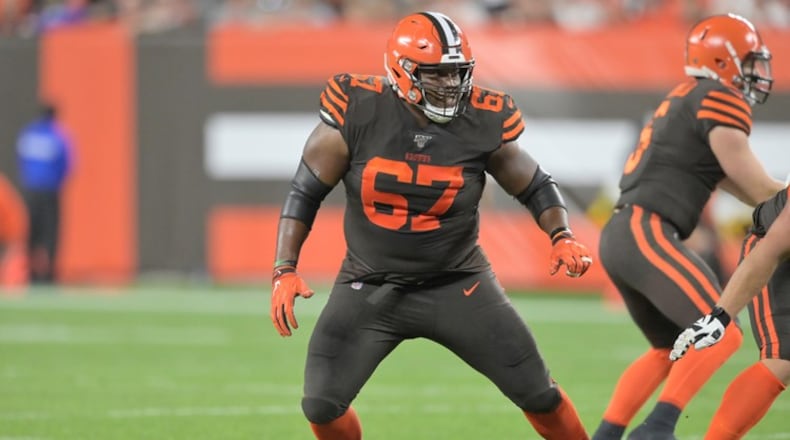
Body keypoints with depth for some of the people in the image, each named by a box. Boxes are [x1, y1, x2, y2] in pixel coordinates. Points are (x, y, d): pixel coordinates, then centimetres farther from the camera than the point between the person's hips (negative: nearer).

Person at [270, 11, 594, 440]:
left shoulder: (482, 123, -13)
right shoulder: (358, 114, -17)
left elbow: (536, 187, 3)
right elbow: (305, 192, -7)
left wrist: (561, 238, -16)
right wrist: (285, 270, -15)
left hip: (457, 285, 0)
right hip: (371, 287, 0)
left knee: (538, 393, -3)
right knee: (322, 404, -10)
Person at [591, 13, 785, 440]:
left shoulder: (686, 101, 22)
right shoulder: (720, 102, -7)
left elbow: (739, 185, 24)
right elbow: (760, 190, -6)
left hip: (620, 237, 10)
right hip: (645, 233, -10)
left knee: (672, 349, 21)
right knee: (721, 333, -16)